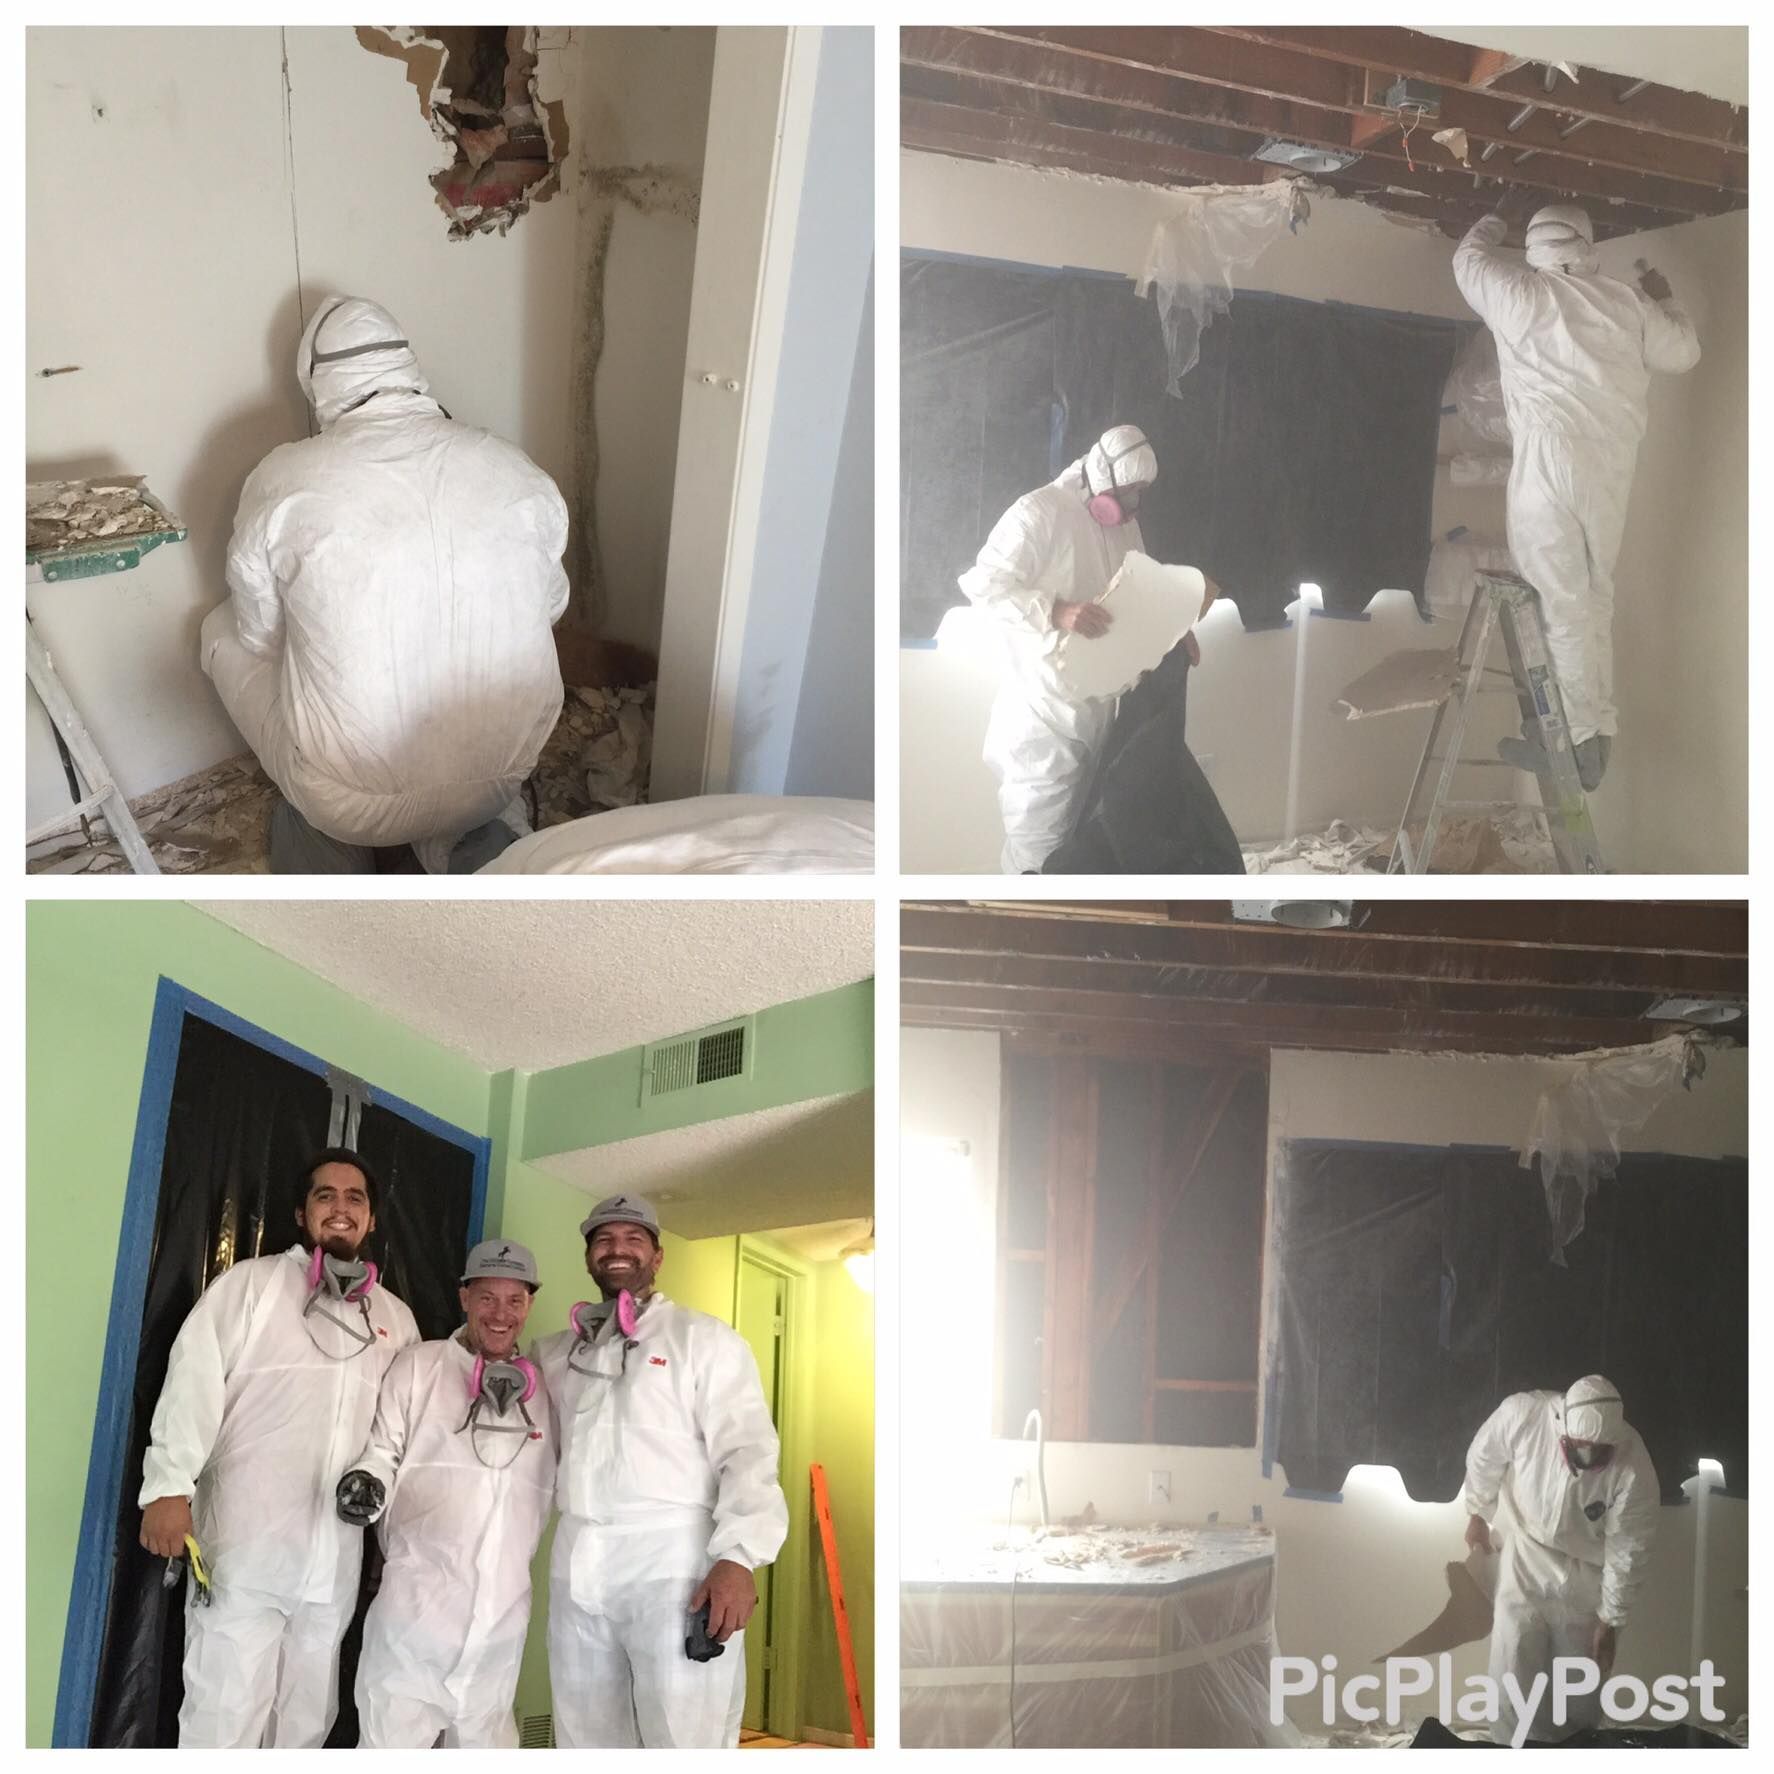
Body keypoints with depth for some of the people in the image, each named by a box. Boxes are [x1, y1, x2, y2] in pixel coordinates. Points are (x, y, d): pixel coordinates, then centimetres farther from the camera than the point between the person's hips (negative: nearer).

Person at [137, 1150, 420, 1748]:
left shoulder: (395, 1318, 17)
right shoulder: (252, 1283, 5)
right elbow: (193, 1383, -5)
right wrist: (169, 1486, -16)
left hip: (335, 1558, 5)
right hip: (243, 1546, -4)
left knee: (308, 1721, 8)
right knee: (225, 1717, -8)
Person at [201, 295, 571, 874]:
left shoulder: (283, 481, -11)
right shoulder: (514, 470, -4)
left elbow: (259, 636, 4)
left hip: (353, 804, -2)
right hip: (502, 778, 3)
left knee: (224, 631, 23)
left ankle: (329, 861, 29)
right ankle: (478, 840, 20)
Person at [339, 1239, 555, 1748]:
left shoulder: (543, 1390, 13)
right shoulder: (418, 1366, 3)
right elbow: (382, 1448, -1)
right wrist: (365, 1483, -19)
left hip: (502, 1619, 4)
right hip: (415, 1605, -4)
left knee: (484, 1743, 14)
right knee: (391, 1740, -3)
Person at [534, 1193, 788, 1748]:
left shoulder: (704, 1338, 3)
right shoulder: (557, 1352, 20)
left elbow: (746, 1450, -5)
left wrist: (737, 1558, -17)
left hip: (675, 1562, -5)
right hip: (577, 1562, 5)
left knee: (684, 1738, -10)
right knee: (586, 1738, 10)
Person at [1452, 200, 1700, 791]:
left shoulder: (1519, 292, 0)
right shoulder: (1627, 301, 8)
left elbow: (1468, 258, 18)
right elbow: (1683, 353, 19)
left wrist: (1492, 224, 39)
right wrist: (1664, 301, 37)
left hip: (1548, 462, -5)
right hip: (1611, 466, 5)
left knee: (1559, 605, -3)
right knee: (1594, 599, 15)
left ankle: (1576, 741, -3)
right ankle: (1600, 727, 17)